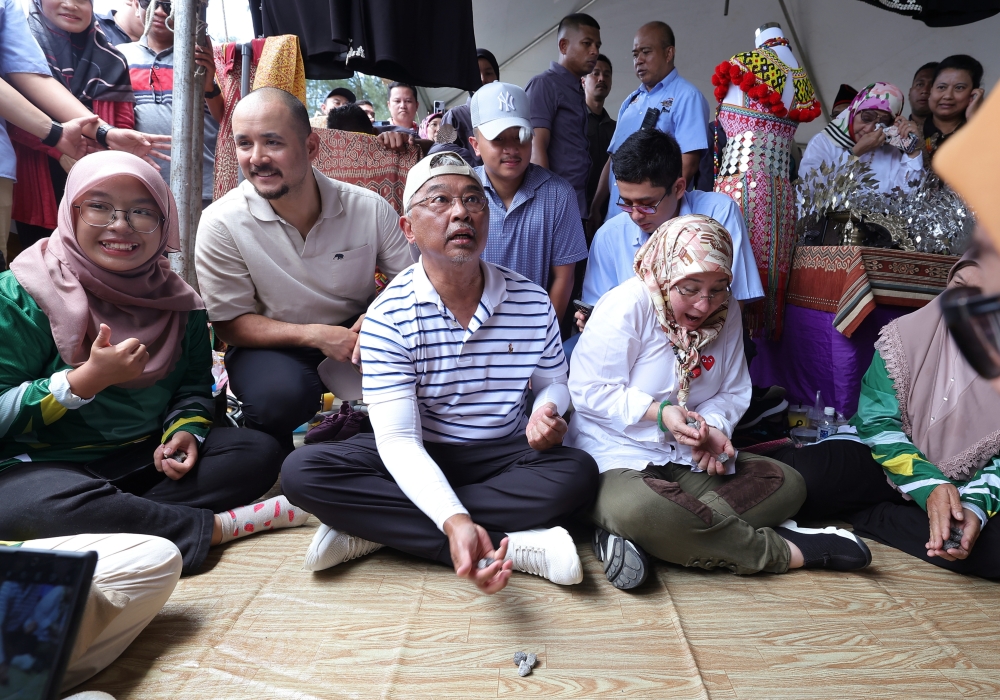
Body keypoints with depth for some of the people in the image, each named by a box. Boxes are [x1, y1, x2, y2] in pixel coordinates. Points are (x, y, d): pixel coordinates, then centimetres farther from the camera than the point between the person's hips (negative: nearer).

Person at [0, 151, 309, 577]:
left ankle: (118, 518, -22)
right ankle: (218, 526, -21)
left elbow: (193, 386, 9)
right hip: (40, 467, -4)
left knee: (259, 453, -11)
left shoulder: (179, 301, 4)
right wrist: (86, 380, -25)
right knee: (56, 505, -39)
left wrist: (185, 431, -12)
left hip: (147, 458, 5)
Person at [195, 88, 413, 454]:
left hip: (356, 331, 2)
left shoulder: (371, 209, -12)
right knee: (279, 395, -35)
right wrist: (315, 335, -25)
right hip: (273, 344, -1)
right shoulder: (221, 224, -16)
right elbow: (230, 323, -10)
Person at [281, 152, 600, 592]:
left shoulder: (532, 302, -5)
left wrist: (547, 412, -15)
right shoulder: (388, 317, -14)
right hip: (418, 462, -1)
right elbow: (398, 440, -20)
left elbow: (554, 381, 12)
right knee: (302, 471, -24)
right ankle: (510, 546, -28)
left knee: (579, 472, -28)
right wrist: (455, 522, -38)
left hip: (502, 456, 2)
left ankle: (374, 525, -21)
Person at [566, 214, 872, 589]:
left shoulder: (726, 316, 4)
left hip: (688, 458, 7)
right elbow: (589, 391, -16)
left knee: (787, 483, -9)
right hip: (618, 457, -6)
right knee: (637, 509, -40)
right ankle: (783, 551, -21)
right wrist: (658, 412, -25)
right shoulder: (626, 306, -15)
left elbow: (733, 393, 9)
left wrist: (713, 425, -13)